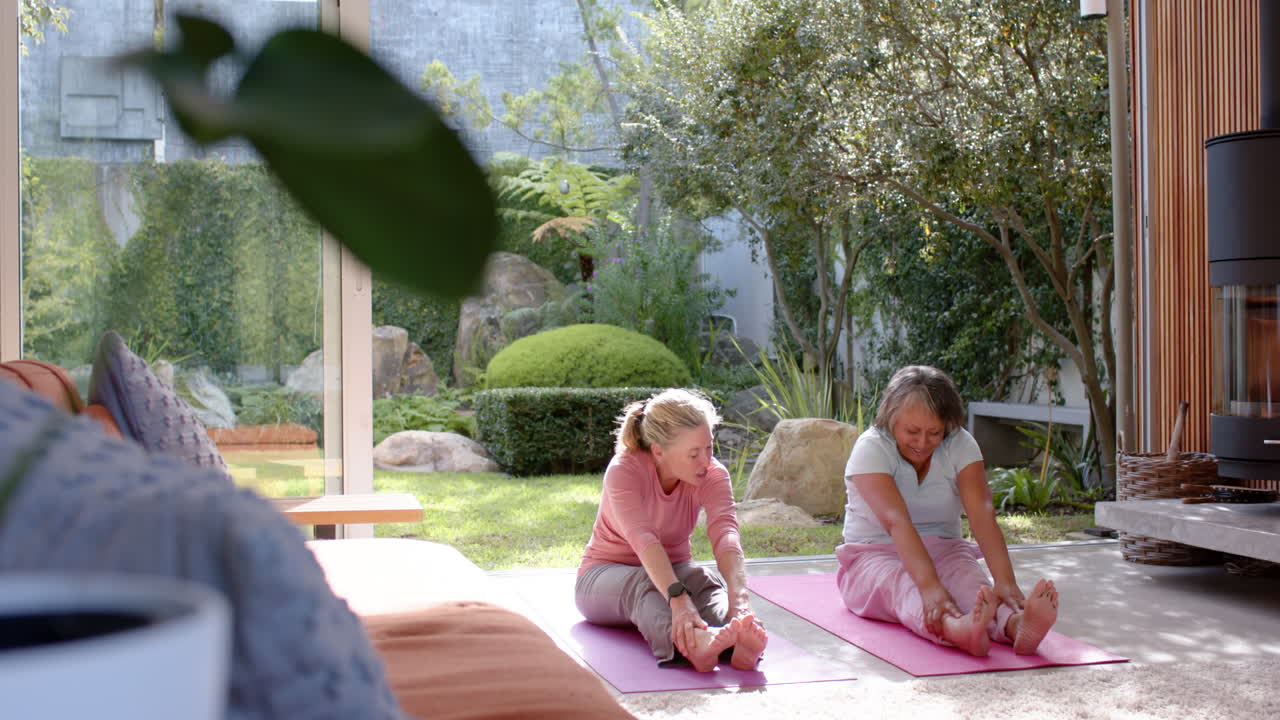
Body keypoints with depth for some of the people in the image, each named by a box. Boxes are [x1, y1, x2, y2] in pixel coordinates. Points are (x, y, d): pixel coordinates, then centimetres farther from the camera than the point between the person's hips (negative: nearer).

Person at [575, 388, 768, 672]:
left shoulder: (713, 474, -16)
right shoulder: (623, 472, -26)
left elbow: (725, 534, -34)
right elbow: (644, 540, -43)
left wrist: (739, 599, -52)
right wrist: (678, 599, -59)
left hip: (672, 570, 3)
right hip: (605, 574, -3)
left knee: (705, 579, -32)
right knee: (643, 583, -39)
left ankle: (734, 644, -62)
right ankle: (693, 641, -68)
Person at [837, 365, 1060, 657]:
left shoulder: (960, 445, -7)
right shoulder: (871, 448, -18)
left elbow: (982, 514, -23)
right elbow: (896, 521, -35)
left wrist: (1005, 581, -40)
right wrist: (930, 586, -51)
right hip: (874, 554, -3)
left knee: (969, 579, -33)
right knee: (903, 586, -38)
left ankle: (1016, 625, -65)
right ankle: (959, 628, -71)